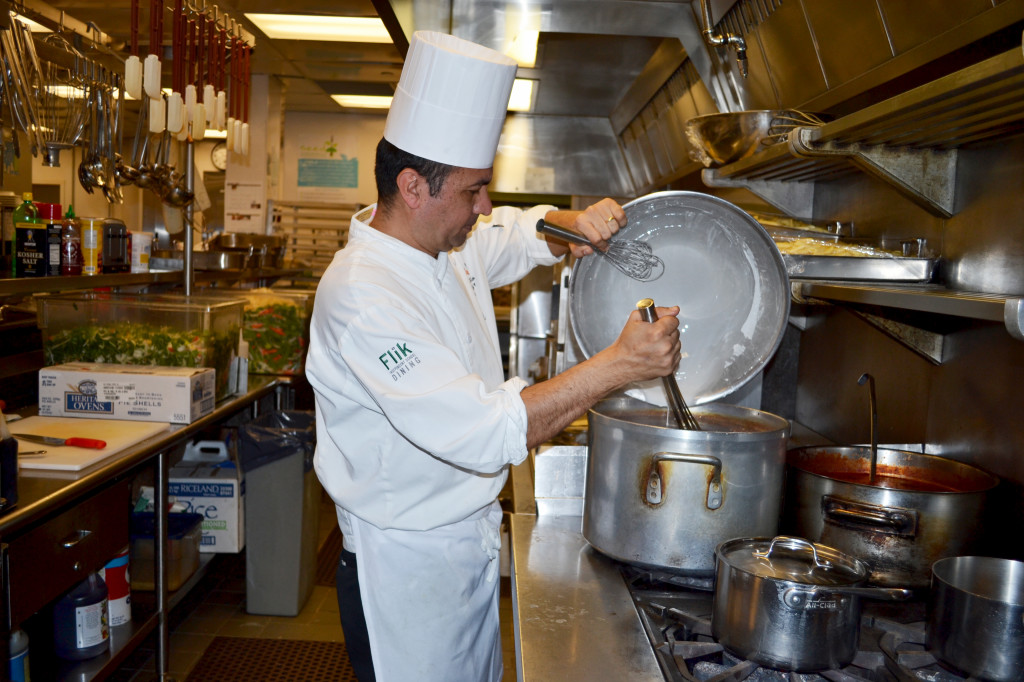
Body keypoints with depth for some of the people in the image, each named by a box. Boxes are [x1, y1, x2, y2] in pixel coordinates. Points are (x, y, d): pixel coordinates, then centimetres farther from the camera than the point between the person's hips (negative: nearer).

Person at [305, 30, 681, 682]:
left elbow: (523, 234, 18)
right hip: (406, 563, -8)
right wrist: (619, 365, -31)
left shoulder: (449, 243, 0)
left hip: (473, 545, 8)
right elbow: (484, 433, -35)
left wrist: (577, 224, -6)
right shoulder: (364, 295, -28)